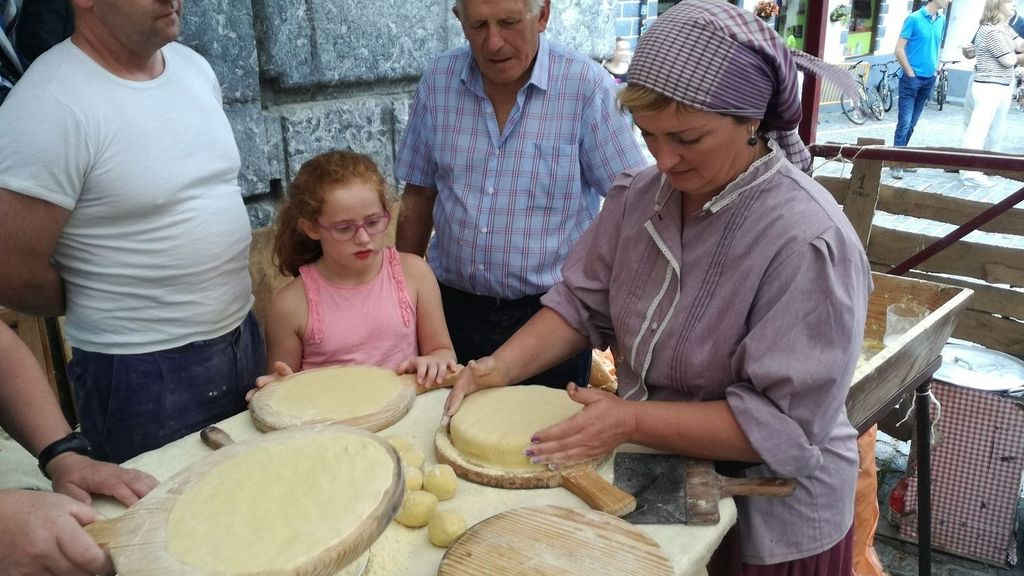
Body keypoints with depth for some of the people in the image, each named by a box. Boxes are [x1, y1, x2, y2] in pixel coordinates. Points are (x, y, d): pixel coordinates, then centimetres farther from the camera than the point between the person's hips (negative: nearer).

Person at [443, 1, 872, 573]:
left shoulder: (808, 241, -28)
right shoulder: (641, 195, -7)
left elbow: (786, 422, -28)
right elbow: (582, 303, -2)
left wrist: (632, 422, -31)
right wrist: (503, 367, -17)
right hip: (654, 484, 6)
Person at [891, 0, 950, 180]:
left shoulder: (942, 20, 7)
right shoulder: (914, 18, -11)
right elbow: (899, 50, -11)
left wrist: (936, 67, 11)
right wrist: (910, 73, -11)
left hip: (929, 79, 6)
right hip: (911, 78, -6)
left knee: (912, 123, 12)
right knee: (904, 122, -7)